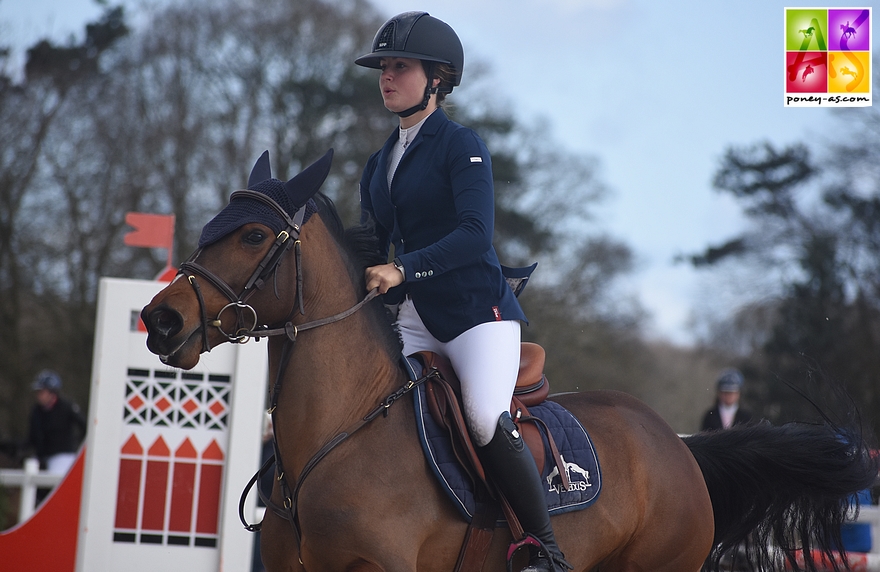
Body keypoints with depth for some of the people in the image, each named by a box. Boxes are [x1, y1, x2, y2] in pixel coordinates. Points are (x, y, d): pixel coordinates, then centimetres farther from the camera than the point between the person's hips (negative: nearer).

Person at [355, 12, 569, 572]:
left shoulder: (462, 145, -5)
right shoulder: (380, 163, 17)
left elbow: (474, 234, -19)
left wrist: (402, 269, -28)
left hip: (477, 309, -7)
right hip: (414, 319, 7)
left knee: (488, 421, -27)